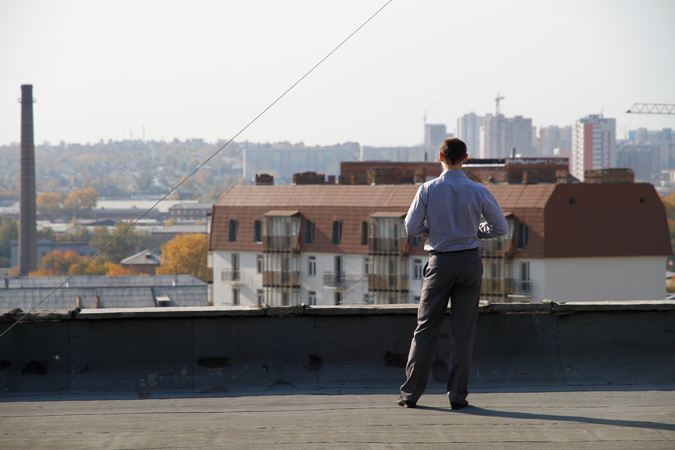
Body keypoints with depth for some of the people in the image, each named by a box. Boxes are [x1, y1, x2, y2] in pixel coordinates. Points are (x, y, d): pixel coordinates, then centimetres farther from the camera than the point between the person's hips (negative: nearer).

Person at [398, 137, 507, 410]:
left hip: (439, 263, 0)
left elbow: (411, 227, -5)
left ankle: (411, 392, 5)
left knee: (426, 329, 6)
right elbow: (500, 227, 2)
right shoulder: (478, 192, -4)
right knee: (463, 331, 5)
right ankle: (458, 395, 4)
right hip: (469, 262, 1)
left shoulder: (428, 190, -7)